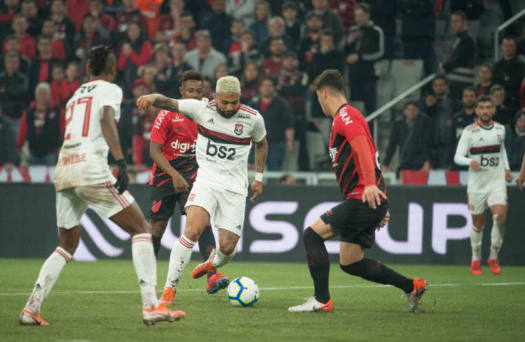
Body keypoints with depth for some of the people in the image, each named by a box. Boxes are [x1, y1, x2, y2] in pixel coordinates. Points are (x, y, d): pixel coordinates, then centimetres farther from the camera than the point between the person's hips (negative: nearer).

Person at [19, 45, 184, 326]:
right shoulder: (110, 90, 5)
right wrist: (121, 163, -23)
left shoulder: (75, 96, 25)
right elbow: (107, 121, -14)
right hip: (91, 168, -7)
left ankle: (31, 308, 6)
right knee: (140, 229, -1)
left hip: (63, 172, 7)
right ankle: (150, 306, -13)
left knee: (67, 245, 19)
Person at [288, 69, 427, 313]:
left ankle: (322, 300, -10)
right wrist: (380, 209, 30)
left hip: (363, 200, -10)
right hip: (370, 203, 10)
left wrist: (370, 185, -37)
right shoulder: (347, 117, 24)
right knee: (349, 263, 11)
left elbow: (362, 145, -25)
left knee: (312, 235, -8)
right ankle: (412, 287, 15)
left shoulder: (345, 116, -7)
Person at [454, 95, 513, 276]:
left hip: (497, 181, 2)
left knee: (500, 217, -17)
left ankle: (493, 257, -1)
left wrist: (506, 168, 17)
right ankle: (476, 259, 27)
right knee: (478, 224, 7)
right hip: (477, 184, -2)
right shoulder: (469, 131, -7)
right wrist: (470, 162, -31)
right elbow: (458, 157, -11)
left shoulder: (500, 129, 6)